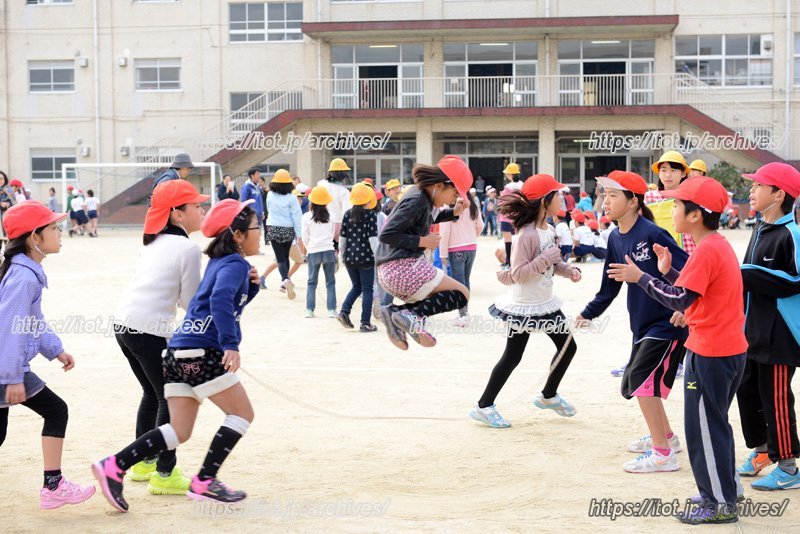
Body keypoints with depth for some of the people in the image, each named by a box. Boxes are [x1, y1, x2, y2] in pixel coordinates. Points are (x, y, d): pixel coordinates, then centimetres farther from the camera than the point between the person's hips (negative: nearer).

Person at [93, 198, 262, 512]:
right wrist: (231, 345, -32)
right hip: (202, 351, -9)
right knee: (242, 414, 3)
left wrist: (251, 284, 13)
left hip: (180, 352, 9)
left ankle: (114, 466, -1)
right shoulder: (235, 264, -7)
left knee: (179, 431, 8)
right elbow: (220, 300, -25)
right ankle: (204, 483, 1)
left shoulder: (221, 262, 22)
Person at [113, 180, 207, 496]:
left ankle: (143, 462, 33)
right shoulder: (188, 248, -9)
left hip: (123, 325, 9)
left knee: (153, 394, 23)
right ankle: (164, 475, 5)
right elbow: (190, 302, -6)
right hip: (150, 331, -9)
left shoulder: (154, 243, 16)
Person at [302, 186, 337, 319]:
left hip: (313, 252, 0)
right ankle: (331, 309, 3)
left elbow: (304, 237, 0)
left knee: (312, 282, 10)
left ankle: (309, 309, 5)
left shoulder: (306, 217, -4)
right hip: (328, 250, 0)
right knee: (330, 282, 7)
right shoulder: (330, 216, 0)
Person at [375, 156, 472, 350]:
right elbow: (387, 234, -21)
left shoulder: (422, 196, 14)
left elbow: (428, 219, 36)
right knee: (461, 295, -2)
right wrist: (423, 241, -14)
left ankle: (395, 312, 2)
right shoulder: (417, 200, -14)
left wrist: (454, 213, 19)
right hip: (404, 268, -10)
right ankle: (412, 314, -19)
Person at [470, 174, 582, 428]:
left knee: (568, 347, 15)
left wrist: (569, 270, -3)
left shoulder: (549, 230, 3)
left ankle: (548, 396, 34)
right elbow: (517, 274, -25)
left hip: (545, 302, 9)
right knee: (512, 357, 0)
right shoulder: (527, 235, -24)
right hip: (524, 306, -9)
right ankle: (483, 406, 13)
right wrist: (545, 259, -30)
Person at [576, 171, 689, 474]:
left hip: (668, 322, -9)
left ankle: (663, 454, -4)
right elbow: (610, 284, 17)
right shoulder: (615, 238, 5)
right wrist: (589, 313, 16)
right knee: (635, 381, 17)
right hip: (642, 324, 9)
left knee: (642, 379, -13)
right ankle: (666, 436, 38)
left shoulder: (652, 234, -19)